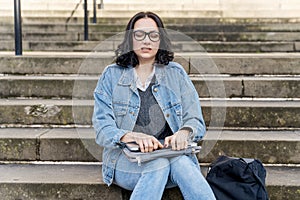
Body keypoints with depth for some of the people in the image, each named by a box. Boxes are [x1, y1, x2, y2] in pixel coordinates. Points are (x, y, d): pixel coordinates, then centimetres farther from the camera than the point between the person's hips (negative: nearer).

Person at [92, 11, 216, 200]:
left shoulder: (176, 73, 13)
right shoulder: (111, 75, 9)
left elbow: (196, 121, 7)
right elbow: (103, 128, -1)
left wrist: (184, 132, -18)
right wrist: (132, 137, -23)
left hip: (174, 155, 1)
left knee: (182, 161, -34)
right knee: (159, 162, -34)